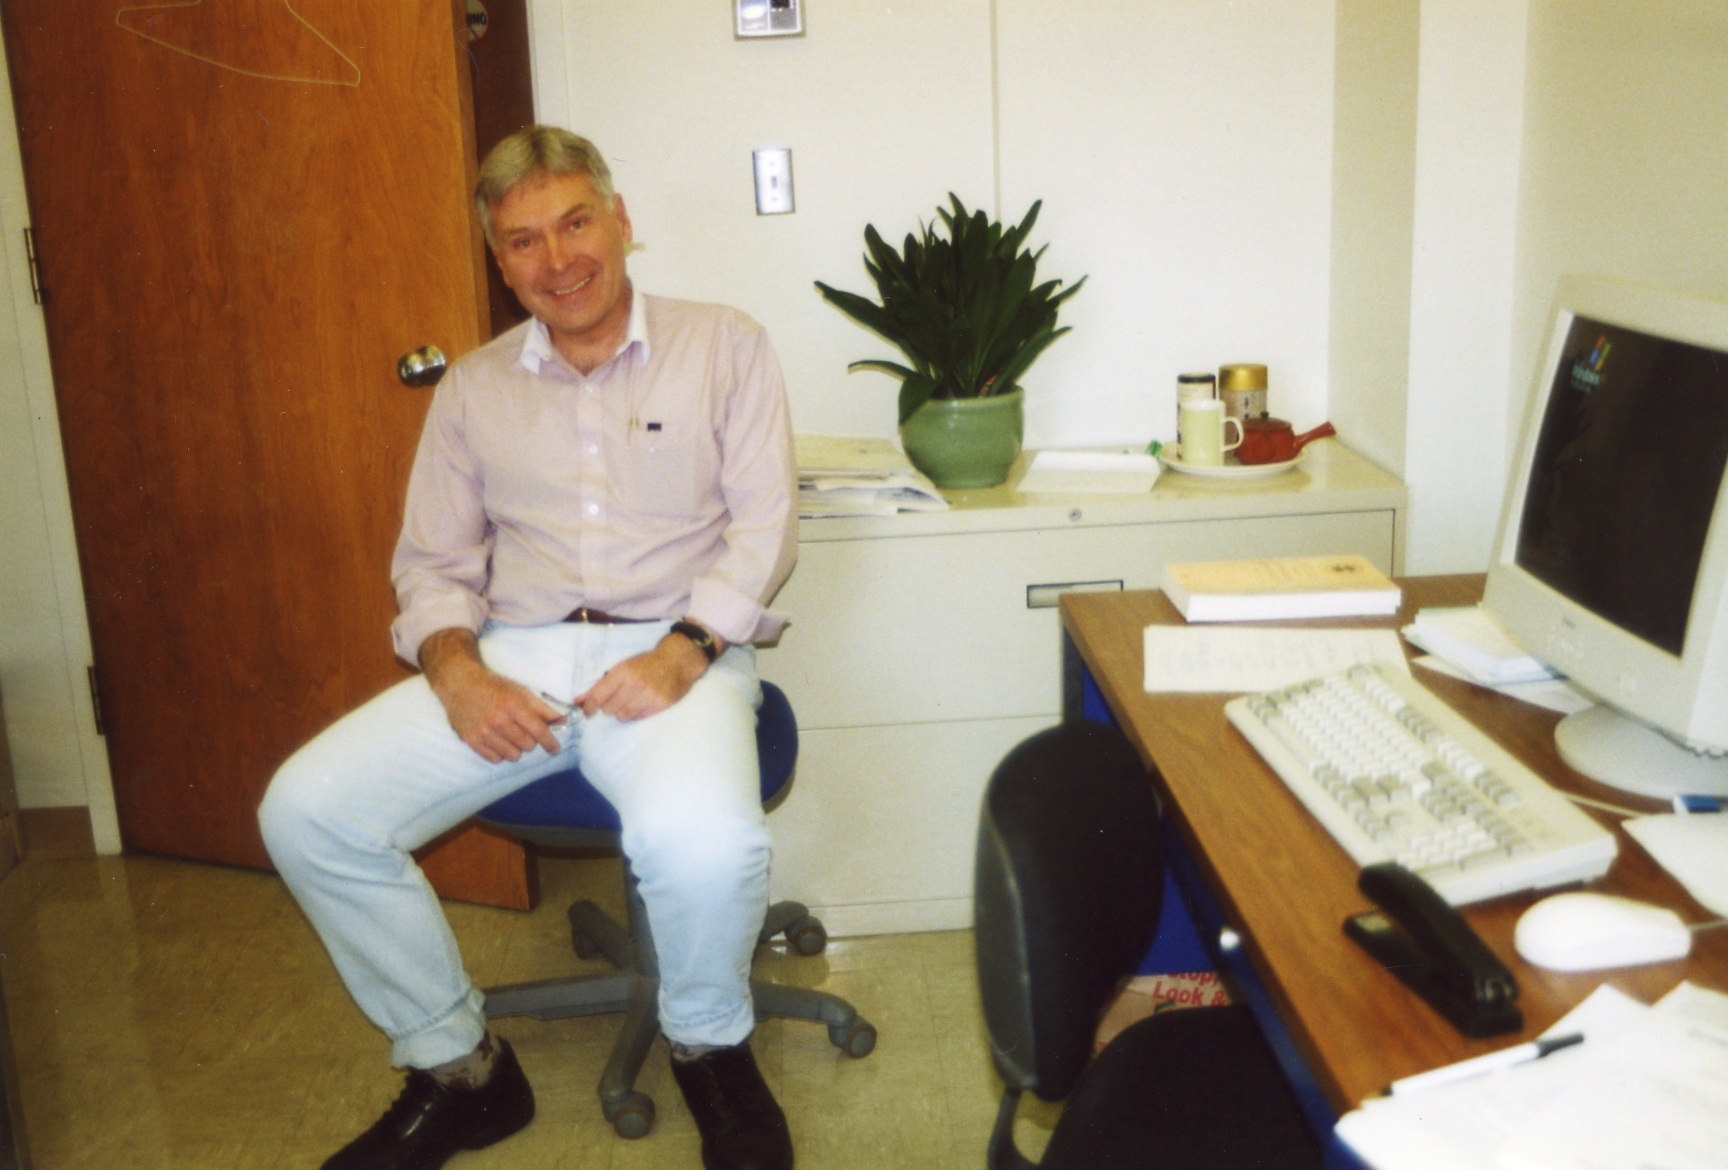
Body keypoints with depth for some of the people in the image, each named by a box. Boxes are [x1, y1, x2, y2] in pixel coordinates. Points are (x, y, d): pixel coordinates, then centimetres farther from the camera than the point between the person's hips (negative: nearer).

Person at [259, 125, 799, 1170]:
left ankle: (710, 1045, 0)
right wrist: (455, 668, -8)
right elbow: (433, 562, 14)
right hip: (513, 655, 4)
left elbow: (765, 525, -1)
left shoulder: (724, 347, 7)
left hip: (677, 653, -4)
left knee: (703, 840, -36)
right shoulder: (474, 388, 17)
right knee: (307, 811, -16)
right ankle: (458, 1068, 3)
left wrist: (683, 652, -18)